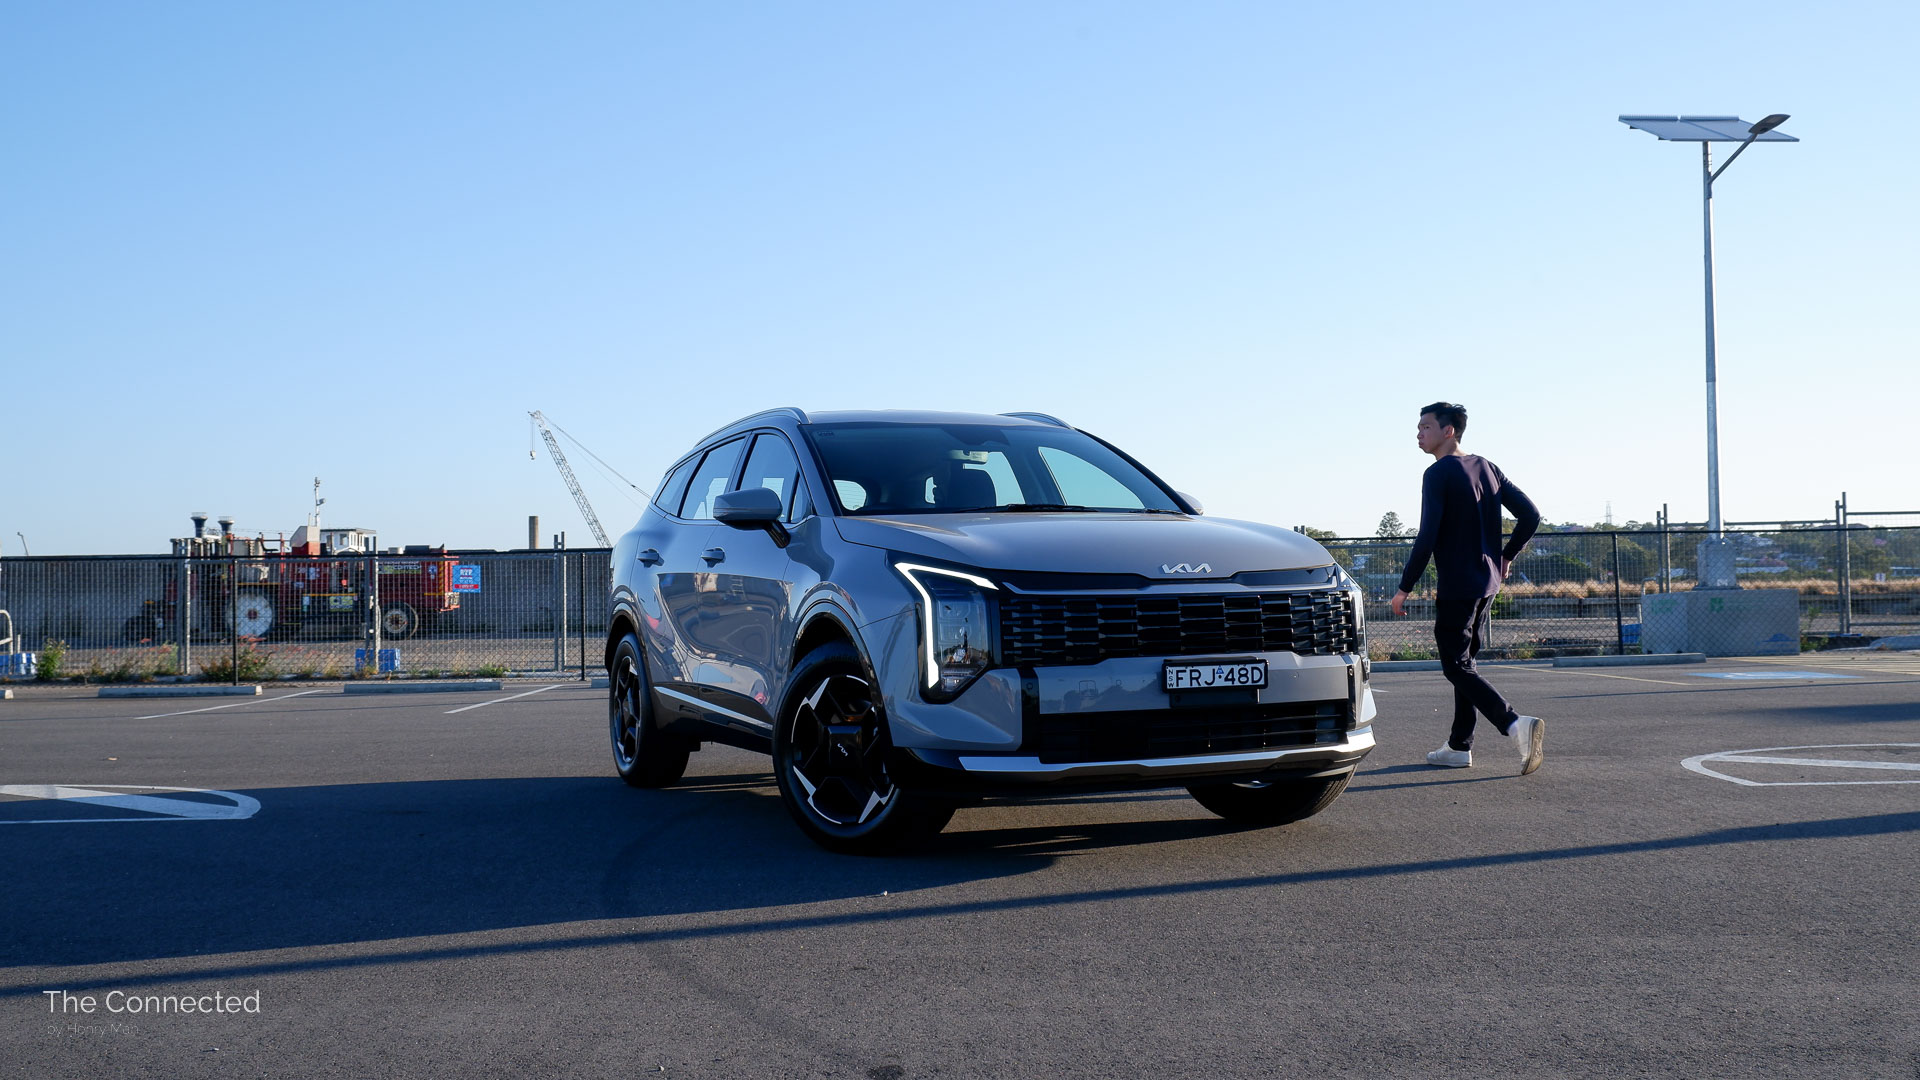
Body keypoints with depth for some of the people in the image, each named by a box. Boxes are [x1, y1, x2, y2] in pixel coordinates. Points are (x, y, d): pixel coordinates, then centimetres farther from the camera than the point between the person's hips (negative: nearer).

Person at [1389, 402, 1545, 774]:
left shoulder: (1438, 474, -12)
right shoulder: (1487, 468, 11)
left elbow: (1427, 538, -18)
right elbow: (1530, 515, 10)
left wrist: (1404, 589, -12)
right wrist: (1505, 556, 20)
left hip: (1455, 587, -8)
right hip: (1487, 583, 8)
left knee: (1456, 666, -5)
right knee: (1463, 662, 16)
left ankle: (1516, 724, -23)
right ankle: (1459, 747, 19)